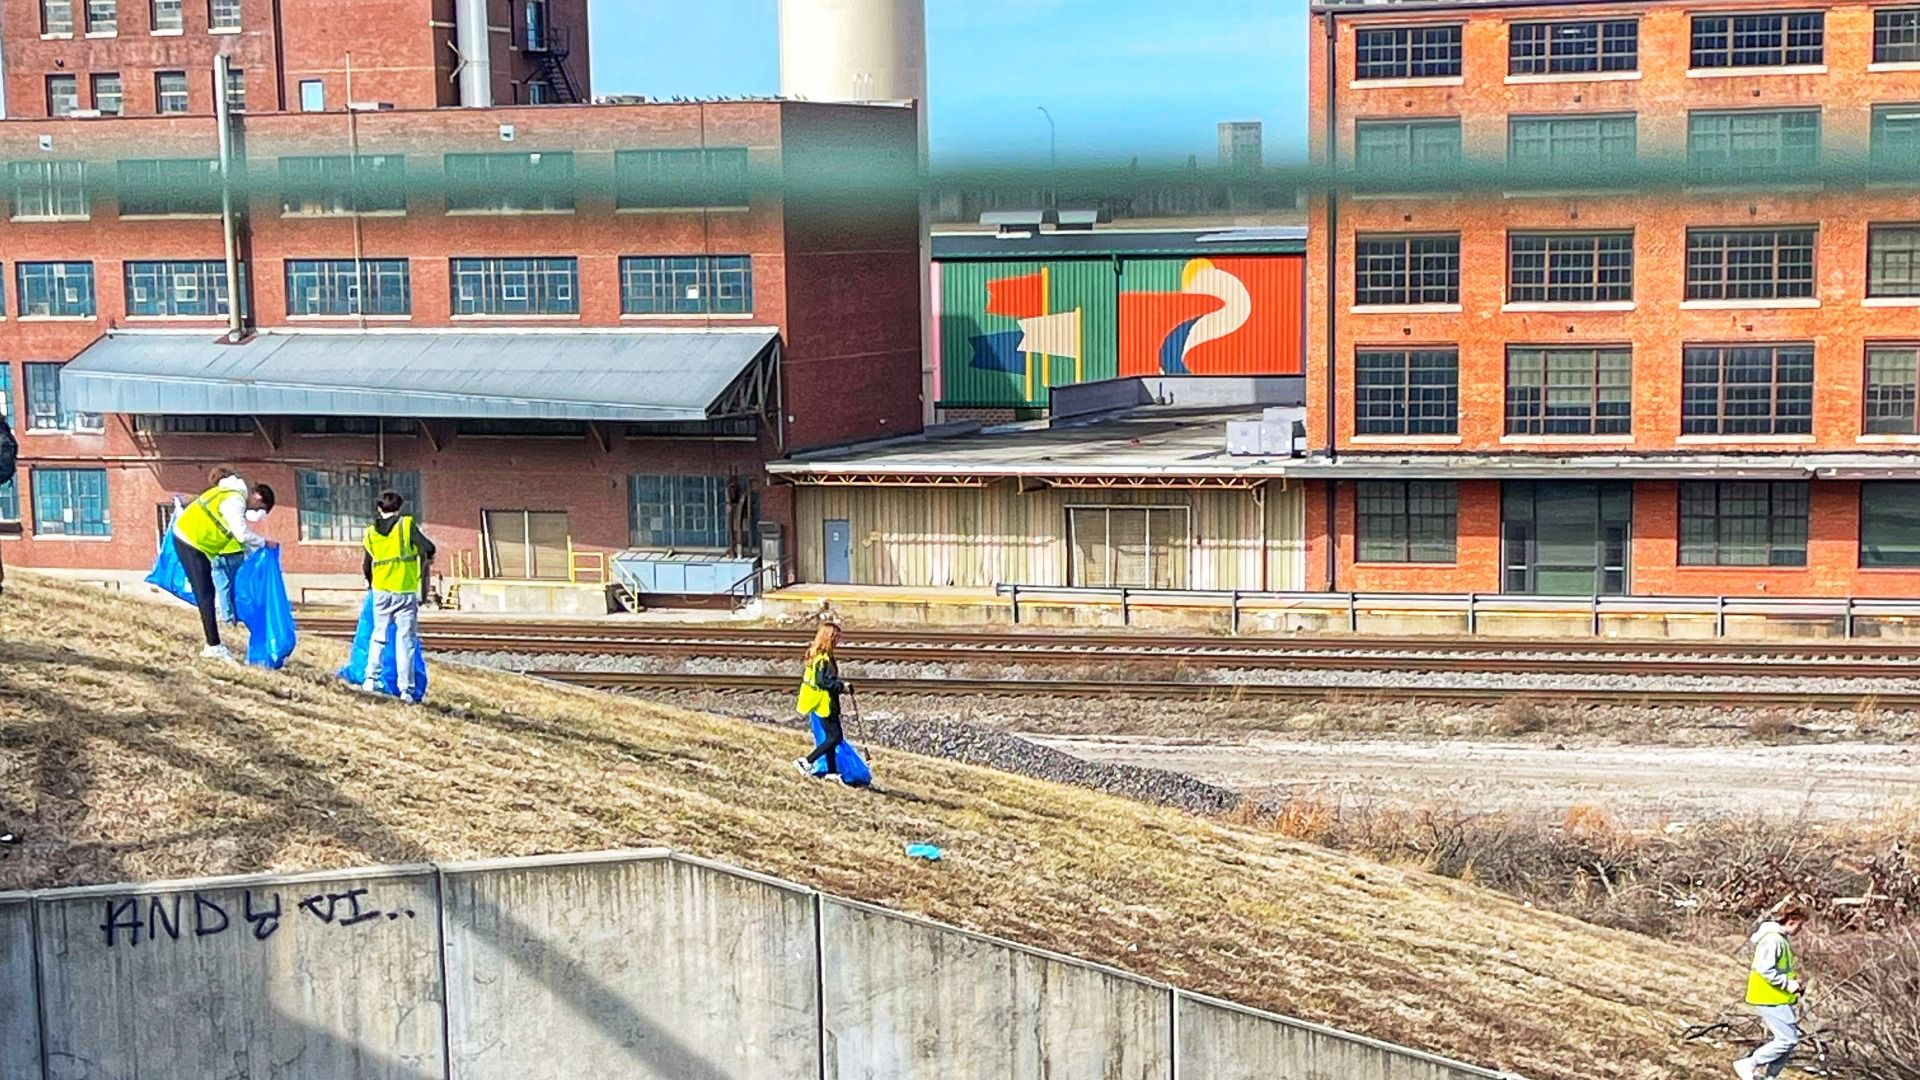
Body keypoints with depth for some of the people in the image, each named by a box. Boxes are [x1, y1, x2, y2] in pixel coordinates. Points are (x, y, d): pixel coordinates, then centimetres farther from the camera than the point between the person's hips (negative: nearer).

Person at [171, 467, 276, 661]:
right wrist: (264, 543, -11)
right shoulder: (234, 500, -20)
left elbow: (237, 533, 15)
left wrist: (255, 552, 9)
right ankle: (214, 646, -10)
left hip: (194, 541, 10)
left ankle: (213, 646, 14)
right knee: (206, 595, -10)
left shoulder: (235, 495, 11)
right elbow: (242, 534, -26)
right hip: (189, 541, -10)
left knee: (207, 594, 11)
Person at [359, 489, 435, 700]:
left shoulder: (371, 533, 5)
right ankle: (406, 689, -2)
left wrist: (370, 582, 33)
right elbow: (429, 548, -12)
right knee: (405, 640, 0)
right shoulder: (407, 525, -6)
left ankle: (370, 678, 14)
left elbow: (365, 565, 13)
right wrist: (427, 558, 11)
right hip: (406, 592, -3)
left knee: (379, 635, 18)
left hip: (381, 591, 3)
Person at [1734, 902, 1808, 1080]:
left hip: (1778, 999, 10)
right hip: (1769, 999, -10)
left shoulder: (1782, 939, 15)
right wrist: (1788, 984, -17)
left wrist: (1794, 981, 10)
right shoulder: (1772, 939, -18)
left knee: (1791, 1038, 10)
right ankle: (1747, 1064, -4)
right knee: (1787, 1039, -11)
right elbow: (1765, 969, -25)